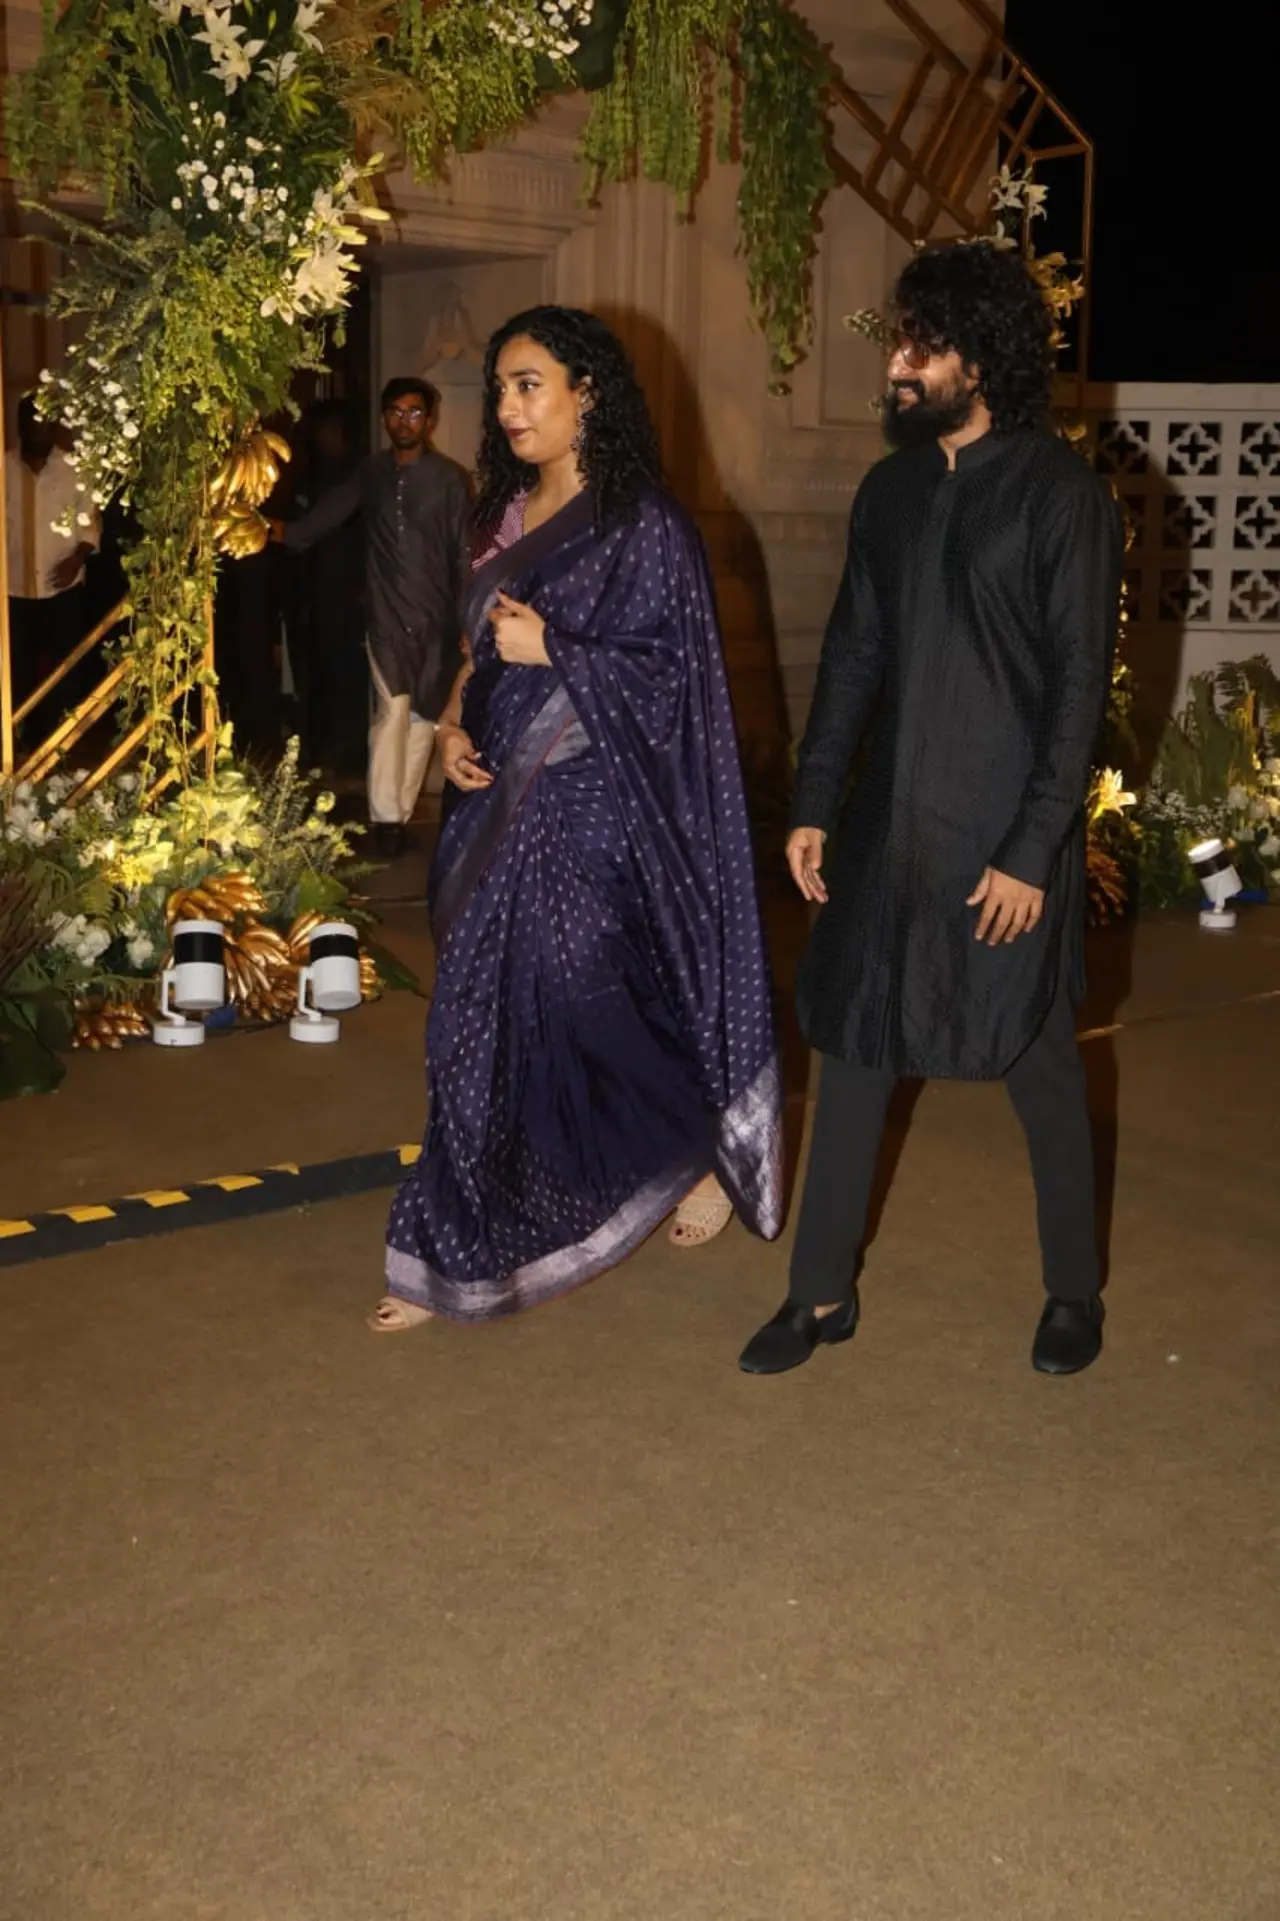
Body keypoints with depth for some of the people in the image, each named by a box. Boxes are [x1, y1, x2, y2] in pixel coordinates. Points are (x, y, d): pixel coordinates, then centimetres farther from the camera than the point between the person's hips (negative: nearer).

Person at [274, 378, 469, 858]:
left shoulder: (447, 477, 2)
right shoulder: (369, 474, 9)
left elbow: (462, 553, 0)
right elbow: (324, 517, 4)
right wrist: (284, 532, -12)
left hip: (436, 618, 0)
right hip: (388, 614, 0)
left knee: (421, 715, 4)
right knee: (392, 711, -12)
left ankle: (401, 813, 13)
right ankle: (384, 817, -12)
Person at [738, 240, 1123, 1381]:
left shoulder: (1060, 494, -10)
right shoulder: (892, 490, 8)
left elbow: (1080, 684, -12)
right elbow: (853, 654, 11)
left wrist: (1033, 850, -15)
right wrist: (814, 804, 6)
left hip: (1008, 834, -5)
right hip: (889, 821, 5)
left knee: (1038, 1061, 8)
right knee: (854, 1042, 8)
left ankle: (1075, 1291, 27)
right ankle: (824, 1293, 21)